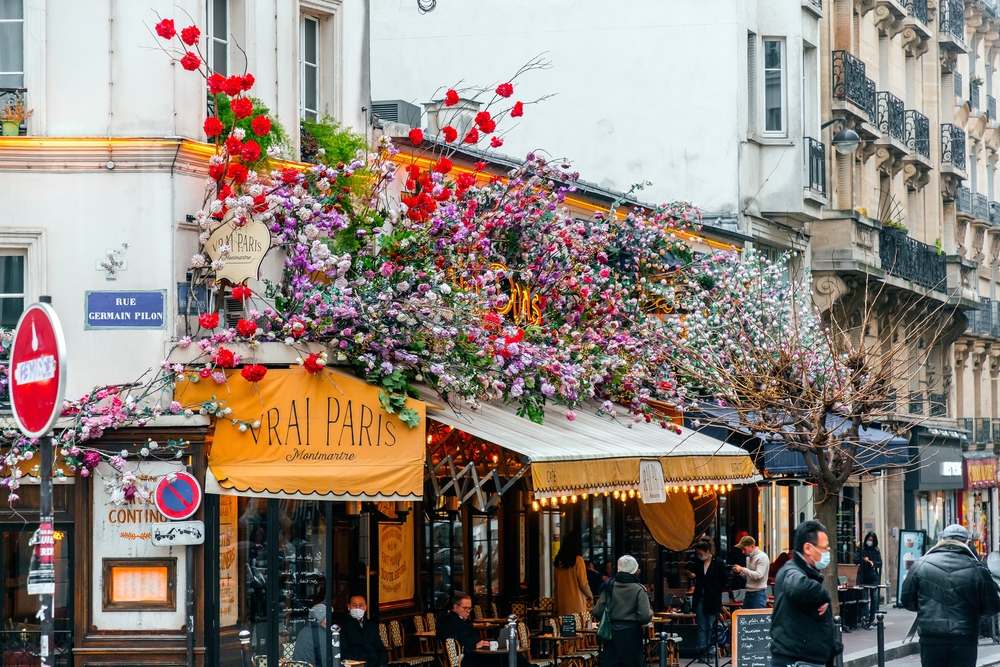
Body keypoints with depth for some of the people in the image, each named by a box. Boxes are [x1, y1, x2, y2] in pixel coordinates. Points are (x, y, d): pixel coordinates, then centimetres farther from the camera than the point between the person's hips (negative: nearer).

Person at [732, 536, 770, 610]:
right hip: (748, 593, 8)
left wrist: (742, 569, -21)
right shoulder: (748, 558, 14)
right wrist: (740, 572, 1)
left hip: (759, 594, -8)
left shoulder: (762, 557, -12)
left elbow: (758, 575, -22)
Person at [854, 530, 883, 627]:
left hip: (873, 576, 2)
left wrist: (873, 563, -15)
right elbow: (855, 560, -5)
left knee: (874, 597, -1)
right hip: (863, 576, -1)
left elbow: (880, 562, 6)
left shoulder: (876, 550, 9)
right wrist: (863, 559, -24)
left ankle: (872, 618, 4)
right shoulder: (861, 549, 4)